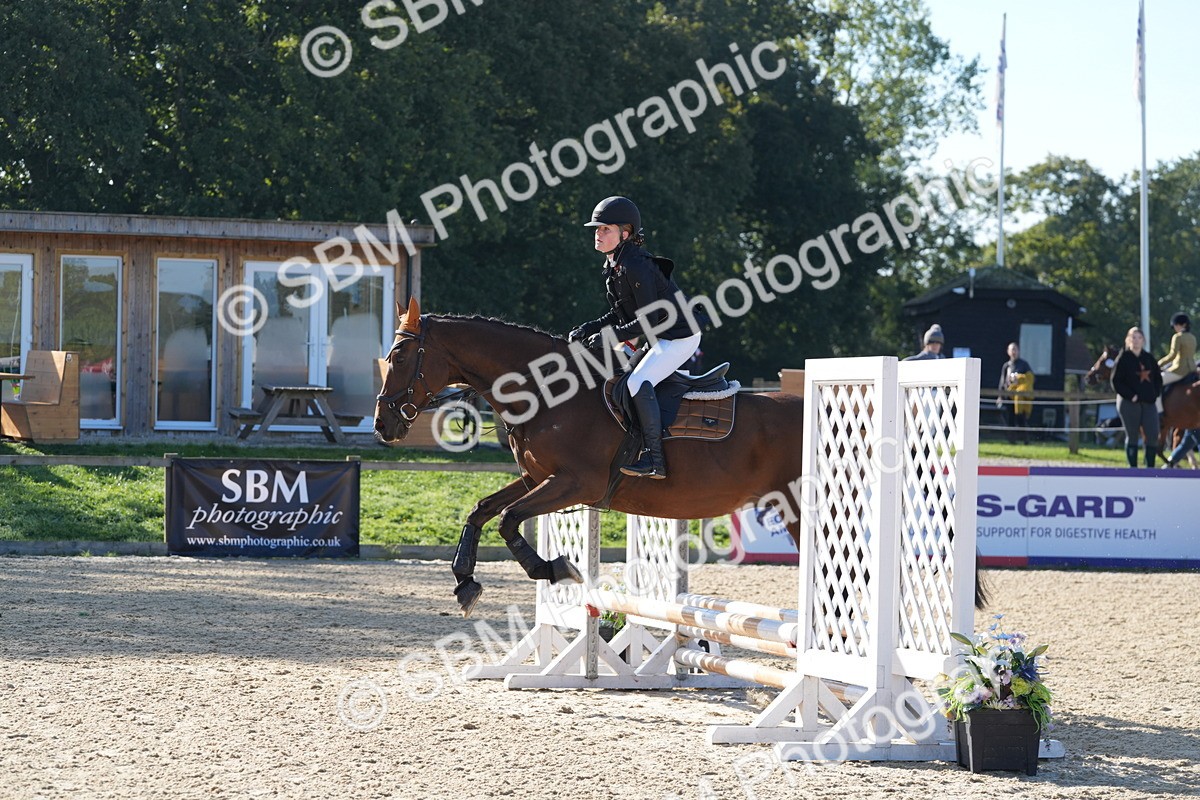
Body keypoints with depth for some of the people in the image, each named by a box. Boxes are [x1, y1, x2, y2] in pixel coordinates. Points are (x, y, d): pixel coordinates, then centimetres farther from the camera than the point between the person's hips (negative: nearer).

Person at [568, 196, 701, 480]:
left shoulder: (635, 267, -24)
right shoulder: (614, 265, 6)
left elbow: (649, 318, -26)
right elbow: (620, 313, 13)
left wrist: (609, 336, -24)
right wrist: (589, 329, 1)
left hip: (679, 337, -11)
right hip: (658, 338, 11)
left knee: (639, 382, -25)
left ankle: (654, 459, -26)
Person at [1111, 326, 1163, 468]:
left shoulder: (1149, 358, 11)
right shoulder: (1123, 358, -3)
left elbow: (1158, 378, 17)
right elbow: (1116, 381, -8)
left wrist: (1155, 394, 1)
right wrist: (1131, 396, -15)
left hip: (1148, 403, 4)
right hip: (1129, 403, -4)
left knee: (1153, 436, -2)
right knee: (1131, 436, 1)